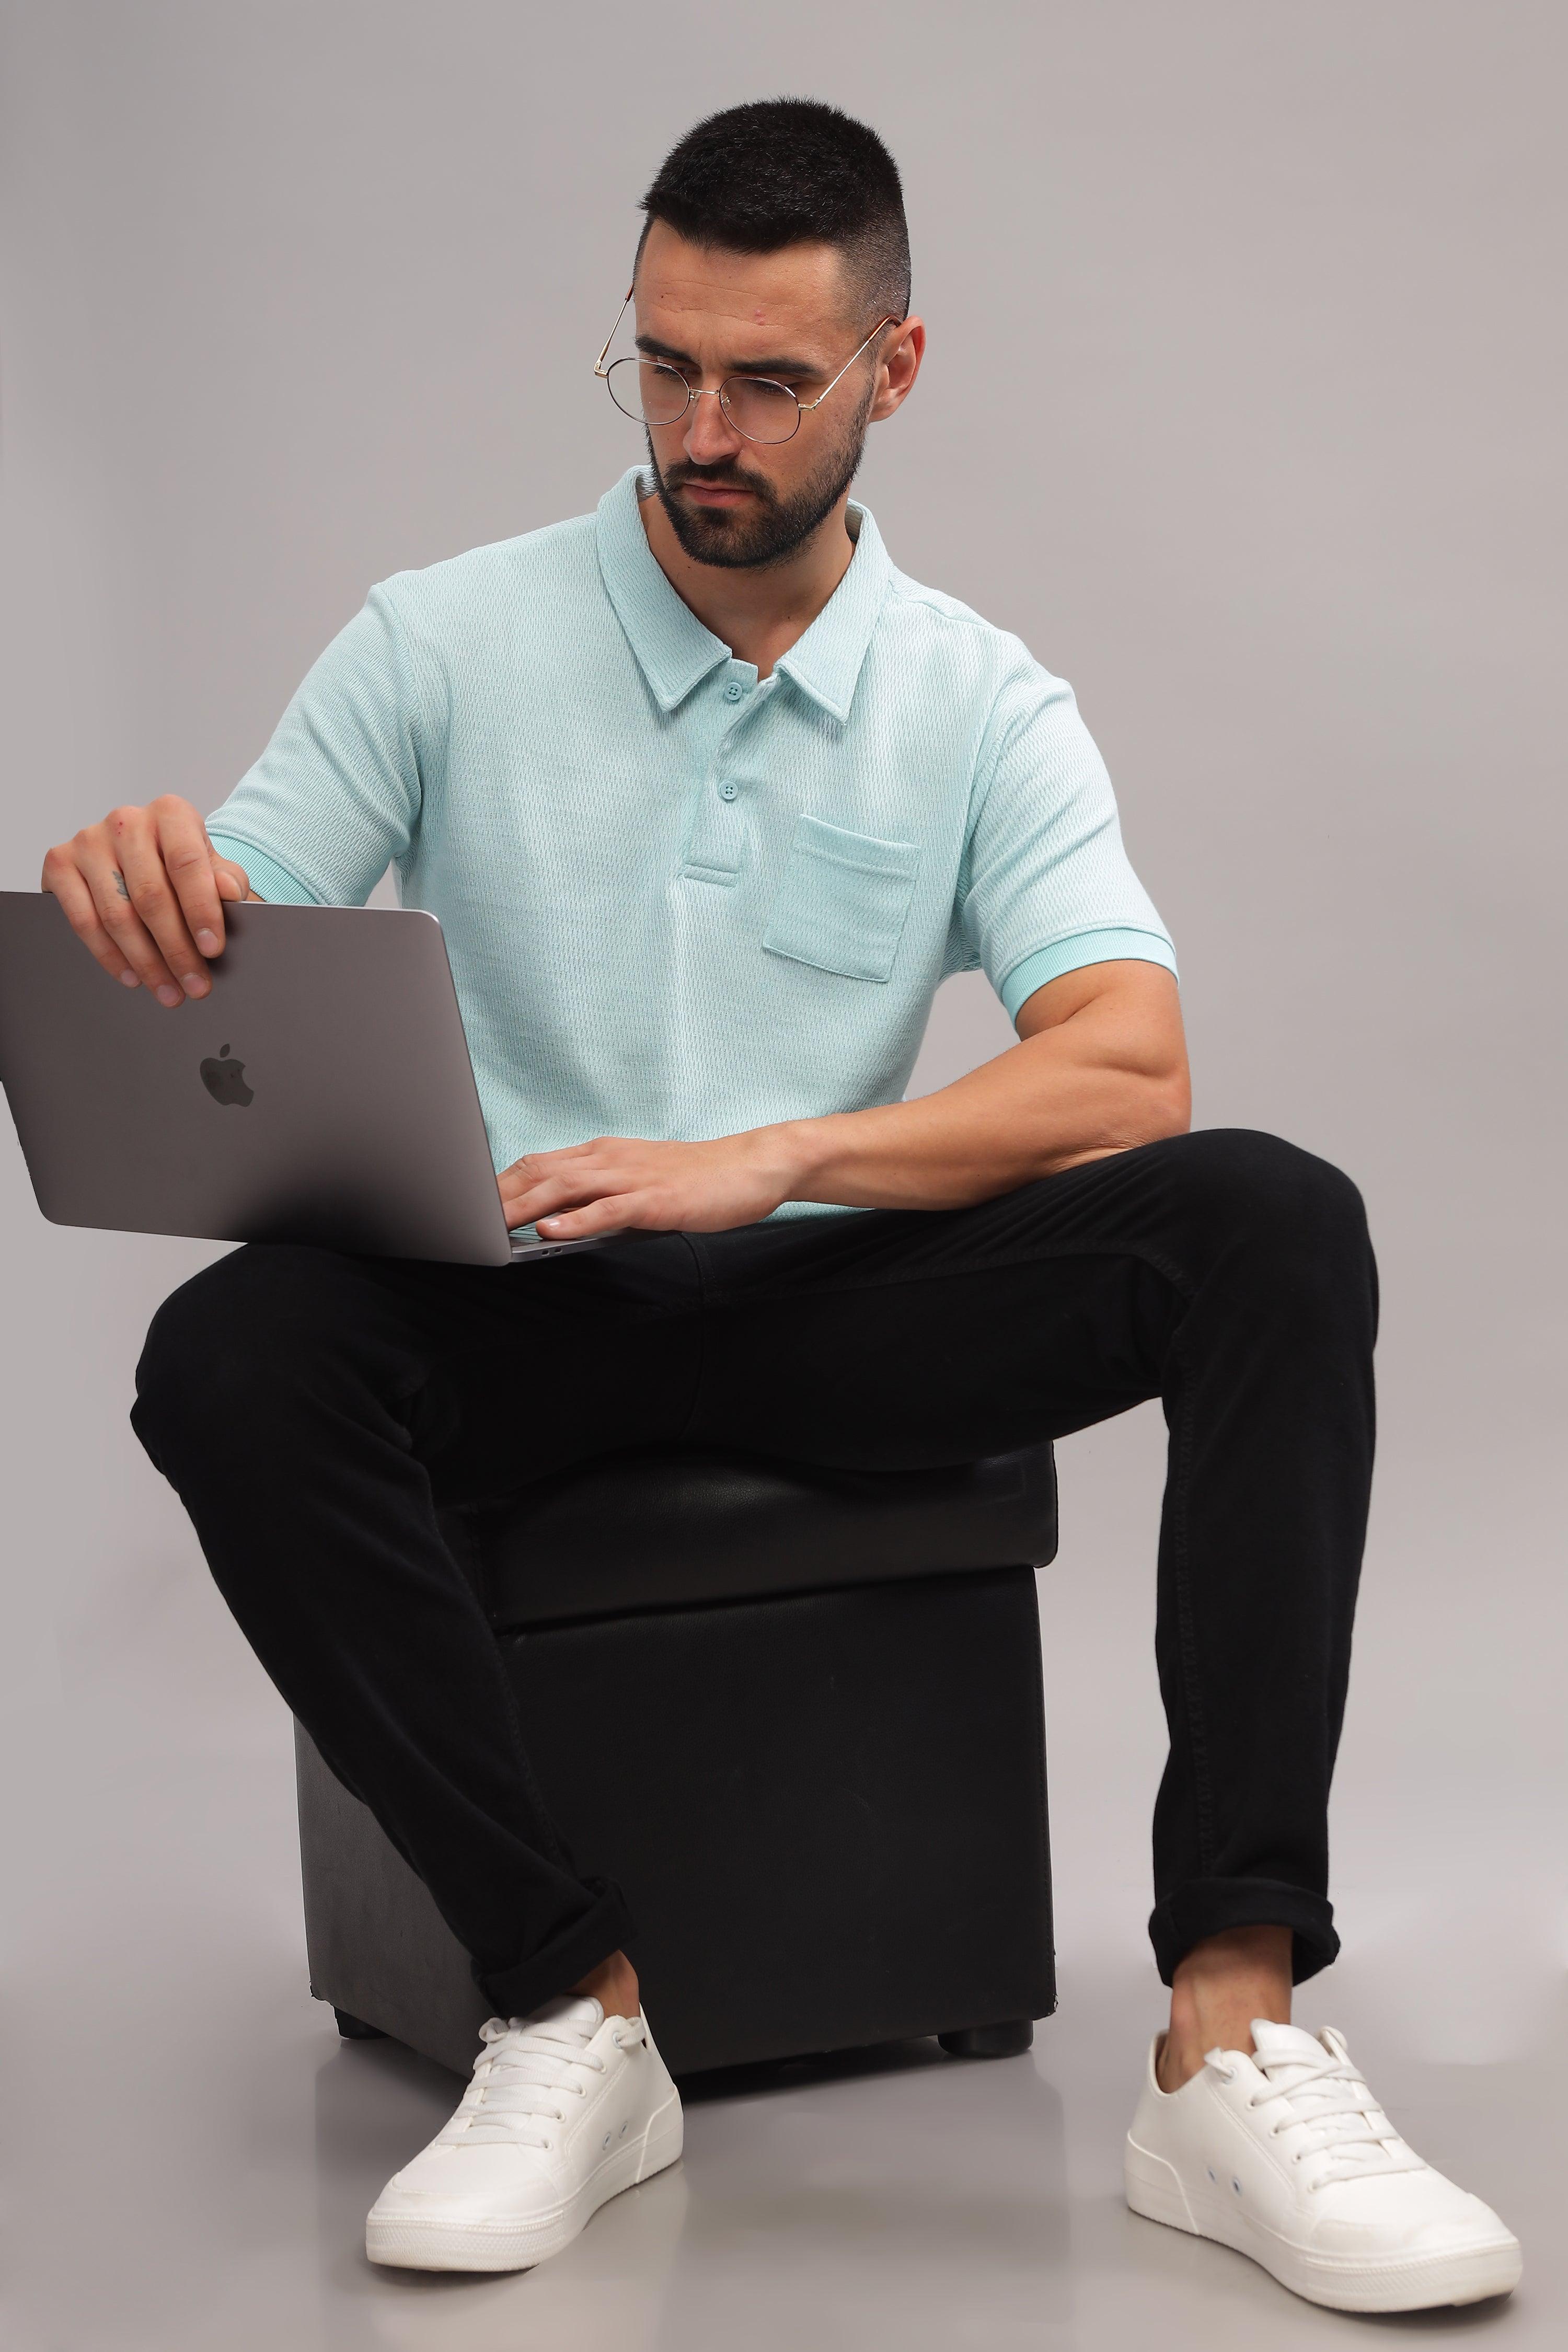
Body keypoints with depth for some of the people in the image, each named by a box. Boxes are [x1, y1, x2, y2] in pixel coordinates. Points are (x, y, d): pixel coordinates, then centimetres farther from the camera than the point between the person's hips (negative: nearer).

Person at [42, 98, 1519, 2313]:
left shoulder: (983, 705, 3)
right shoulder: (442, 643, 2)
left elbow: (1129, 1069, -11)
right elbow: (214, 995, -2)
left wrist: (770, 1158, -27)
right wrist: (141, 885, -29)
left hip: (837, 1293, 1)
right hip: (521, 1302, 0)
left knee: (1276, 1230, -26)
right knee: (231, 1358, -34)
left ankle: (1234, 2039, -32)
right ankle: (577, 2010, -24)